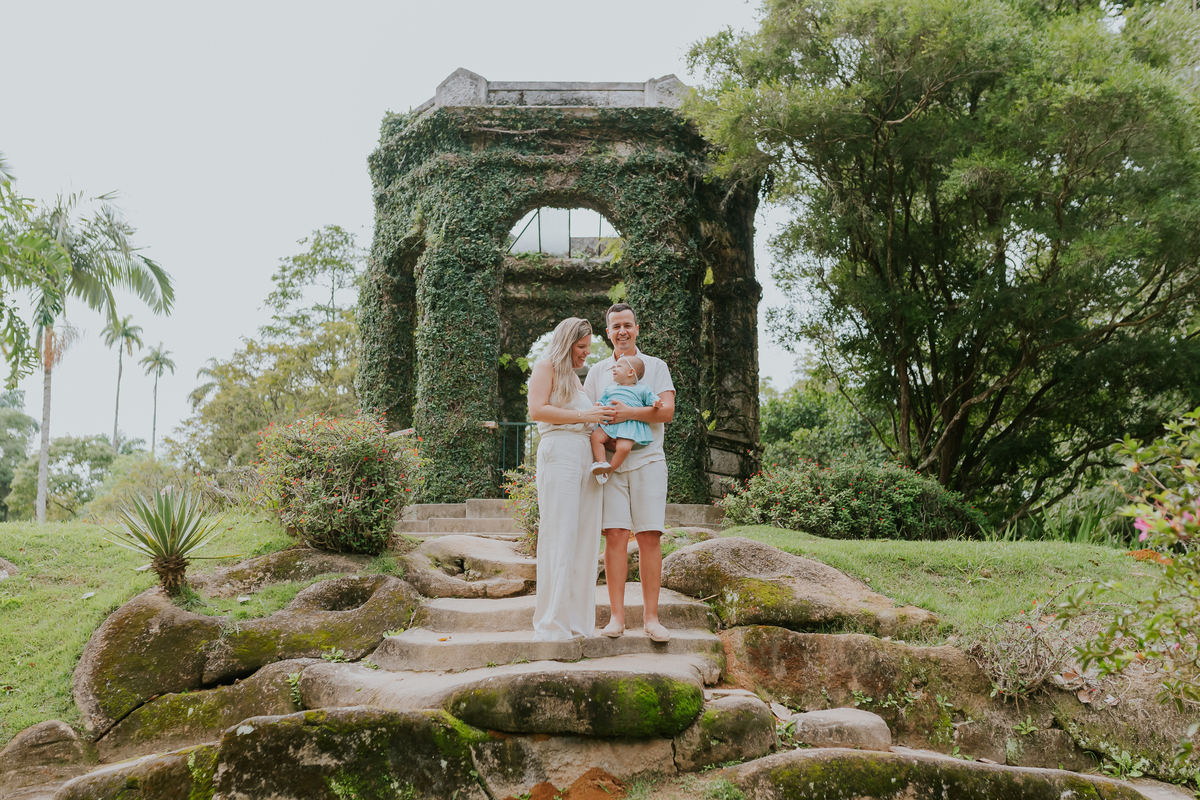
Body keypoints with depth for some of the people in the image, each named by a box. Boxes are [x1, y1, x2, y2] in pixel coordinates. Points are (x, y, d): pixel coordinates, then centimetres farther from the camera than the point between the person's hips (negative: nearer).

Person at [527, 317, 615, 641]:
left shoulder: (575, 378, 29)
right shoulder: (546, 366, 6)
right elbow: (537, 410, -7)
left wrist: (602, 417, 13)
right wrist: (582, 416, -9)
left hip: (587, 454, 8)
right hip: (559, 452, -8)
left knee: (584, 535, 2)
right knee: (559, 535, -11)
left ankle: (578, 618, 4)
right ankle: (552, 623, -9)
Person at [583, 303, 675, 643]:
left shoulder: (655, 366, 13)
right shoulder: (597, 372, 18)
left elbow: (667, 411, 0)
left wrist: (630, 413, -15)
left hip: (647, 460, -1)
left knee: (649, 536, -6)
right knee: (615, 535, -7)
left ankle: (651, 617, -2)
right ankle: (617, 616, -3)